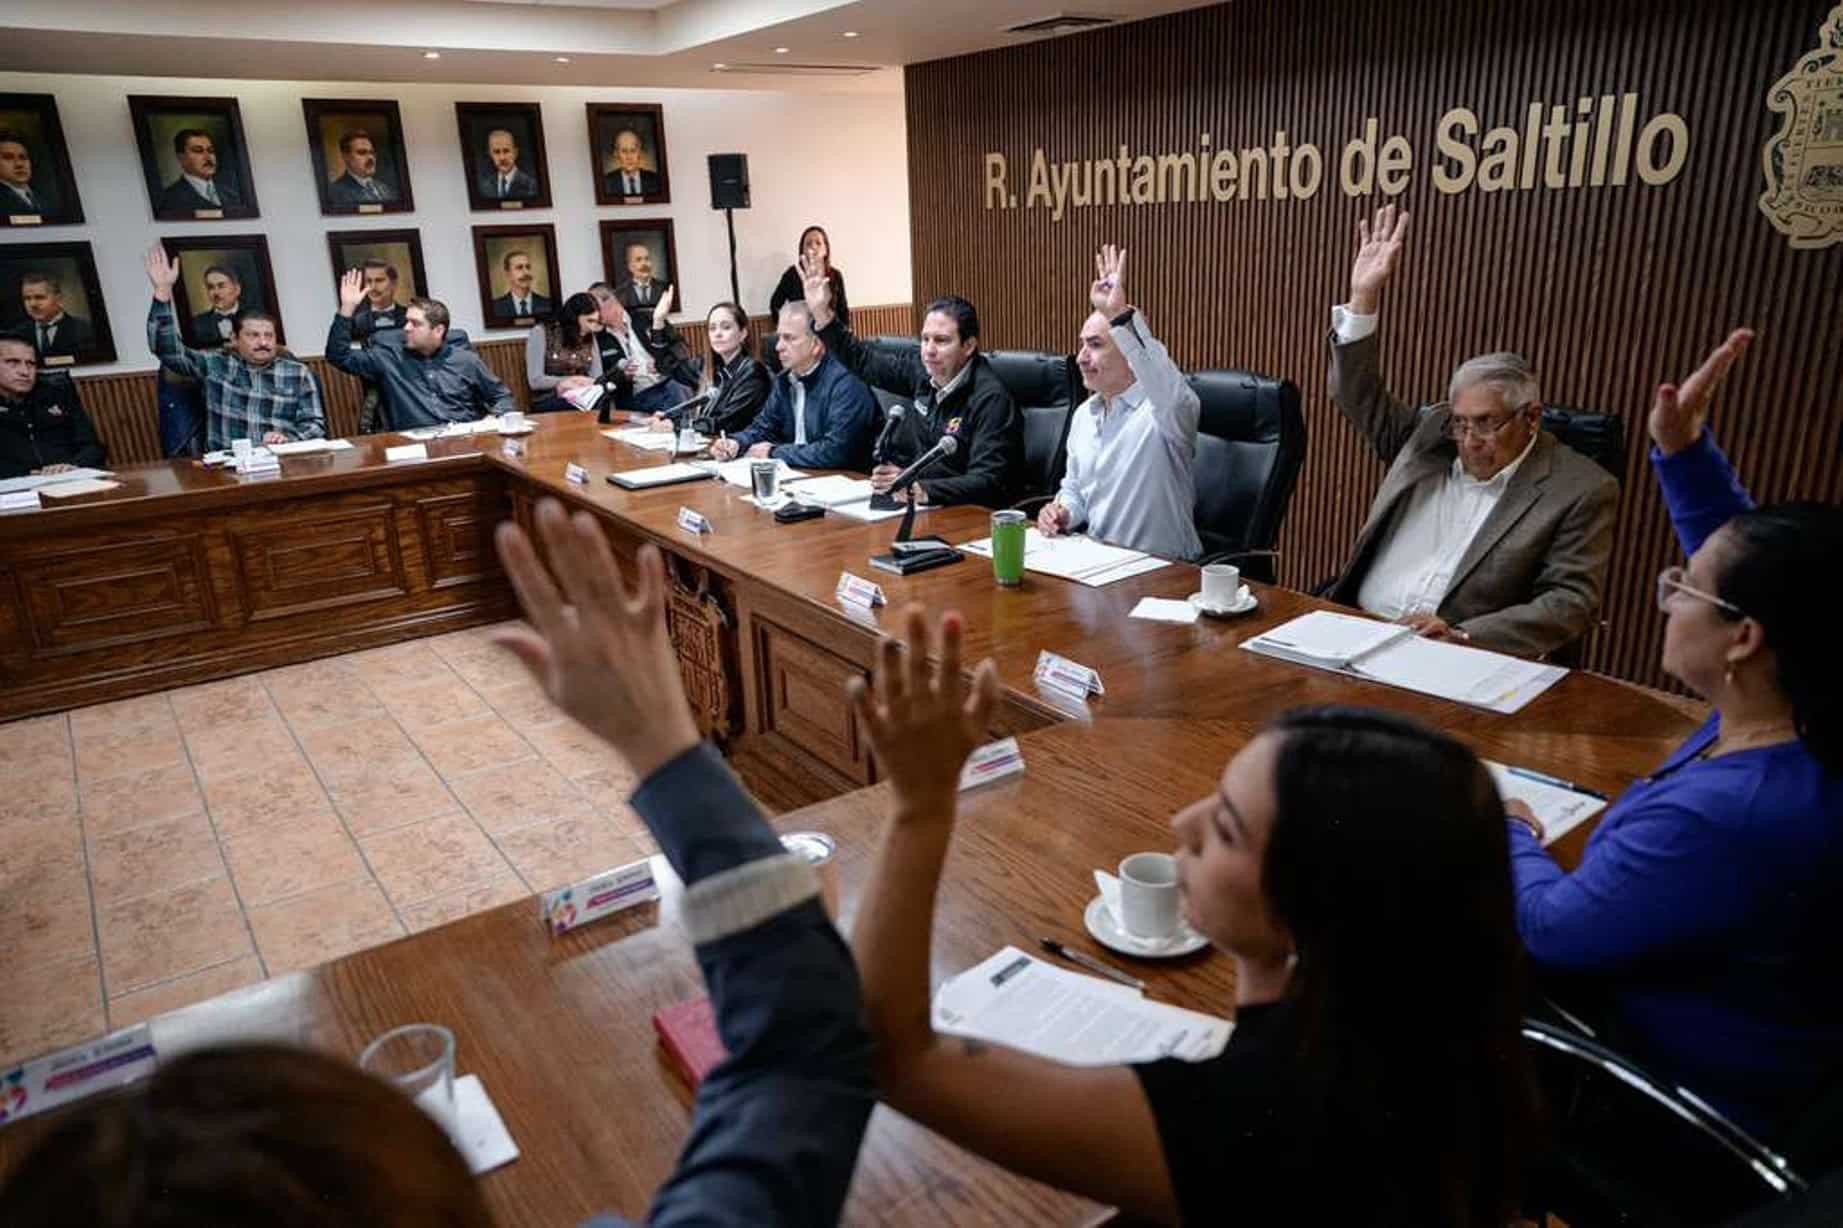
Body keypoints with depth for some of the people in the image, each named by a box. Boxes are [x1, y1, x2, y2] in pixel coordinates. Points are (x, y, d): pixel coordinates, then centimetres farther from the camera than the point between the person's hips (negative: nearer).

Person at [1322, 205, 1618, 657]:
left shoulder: (1581, 489, -2)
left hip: (1458, 659, -3)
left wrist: (1462, 636, -19)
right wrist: (1363, 298, 2)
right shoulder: (1432, 433, 11)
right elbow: (1360, 396, 14)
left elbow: (1571, 601, -6)